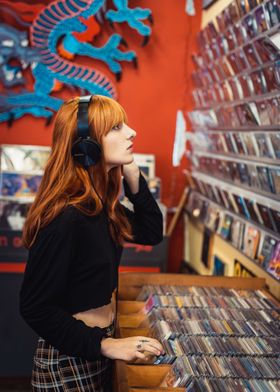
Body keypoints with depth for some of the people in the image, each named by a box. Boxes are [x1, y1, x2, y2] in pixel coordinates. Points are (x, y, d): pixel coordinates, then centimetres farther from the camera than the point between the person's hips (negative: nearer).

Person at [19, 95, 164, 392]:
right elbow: (36, 308, -24)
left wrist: (132, 177, -4)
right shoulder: (65, 217, -28)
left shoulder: (99, 203, -2)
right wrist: (105, 345, -24)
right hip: (70, 361, -8)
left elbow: (152, 233, 9)